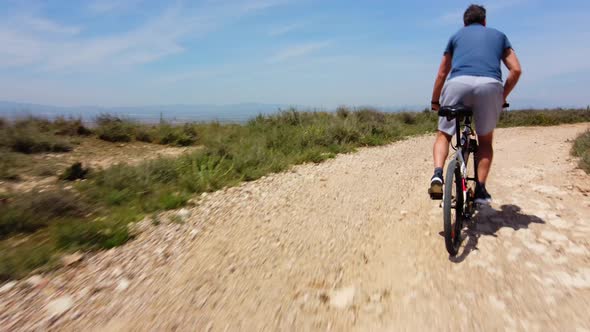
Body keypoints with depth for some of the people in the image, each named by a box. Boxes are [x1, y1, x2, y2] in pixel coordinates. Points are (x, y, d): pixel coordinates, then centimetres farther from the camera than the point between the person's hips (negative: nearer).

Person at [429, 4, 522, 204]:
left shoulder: (456, 36, 29)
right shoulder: (498, 35, 30)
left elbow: (442, 74, 26)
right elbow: (516, 70, 19)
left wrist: (435, 102, 35)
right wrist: (503, 96, 31)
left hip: (458, 83, 0)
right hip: (490, 85, 1)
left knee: (444, 134, 14)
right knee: (485, 140, 18)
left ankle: (437, 174, -12)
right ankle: (480, 190, 8)